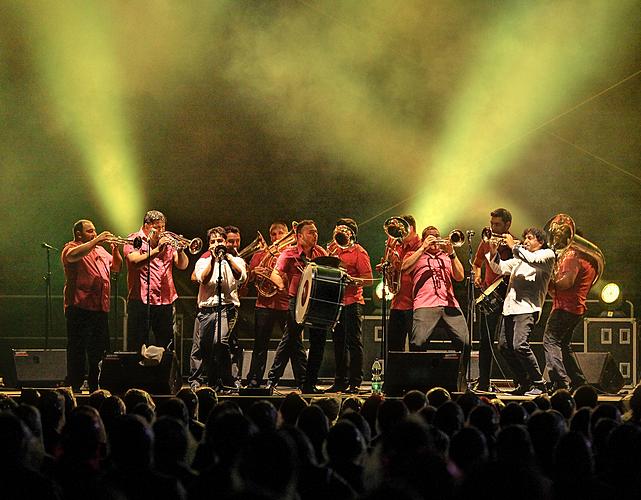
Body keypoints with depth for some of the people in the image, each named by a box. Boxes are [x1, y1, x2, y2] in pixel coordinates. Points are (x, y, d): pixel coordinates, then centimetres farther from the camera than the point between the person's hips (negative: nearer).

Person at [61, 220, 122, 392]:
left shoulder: (100, 250, 22)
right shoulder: (71, 248, -1)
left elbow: (116, 267, 23)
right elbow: (73, 256, -25)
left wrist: (115, 249, 6)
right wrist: (96, 241, -24)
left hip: (100, 307, 7)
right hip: (80, 307, -7)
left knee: (99, 350, 10)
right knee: (77, 349, -6)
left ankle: (96, 388, 17)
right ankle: (74, 387, -4)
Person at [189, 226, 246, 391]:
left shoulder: (235, 260, 12)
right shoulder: (203, 261, 13)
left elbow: (240, 276, -10)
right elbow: (204, 279, -6)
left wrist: (227, 256, -10)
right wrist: (213, 259, -8)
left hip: (227, 306, -3)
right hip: (206, 308, 3)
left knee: (220, 341, -23)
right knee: (200, 347, 5)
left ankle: (225, 383, -13)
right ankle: (196, 382, 21)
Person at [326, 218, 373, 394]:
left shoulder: (359, 252, -5)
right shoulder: (334, 249, 16)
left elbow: (368, 280, -10)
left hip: (352, 302, -7)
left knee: (354, 343, -5)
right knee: (338, 343, 11)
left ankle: (355, 383, -4)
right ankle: (340, 382, 18)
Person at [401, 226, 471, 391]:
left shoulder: (447, 257, 29)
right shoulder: (416, 255, 22)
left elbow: (460, 277, 13)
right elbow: (405, 268, 0)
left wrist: (451, 254, 3)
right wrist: (423, 248, 1)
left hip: (449, 303, 3)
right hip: (425, 304, -3)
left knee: (466, 342, -11)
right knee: (418, 343, -22)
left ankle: (462, 384, 0)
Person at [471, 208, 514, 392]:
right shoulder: (486, 242, 9)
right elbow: (477, 263, 27)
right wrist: (477, 276, 8)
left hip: (508, 295, -5)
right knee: (485, 340, 6)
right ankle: (483, 383, 13)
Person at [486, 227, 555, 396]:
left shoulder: (547, 254, 4)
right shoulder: (520, 257, 27)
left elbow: (532, 260, -16)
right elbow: (500, 269, 19)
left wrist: (514, 246, -8)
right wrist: (493, 253, 1)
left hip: (527, 307, -8)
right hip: (510, 306, 8)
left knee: (520, 345, -21)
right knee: (504, 346, 6)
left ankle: (538, 384, -11)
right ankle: (524, 384, 16)